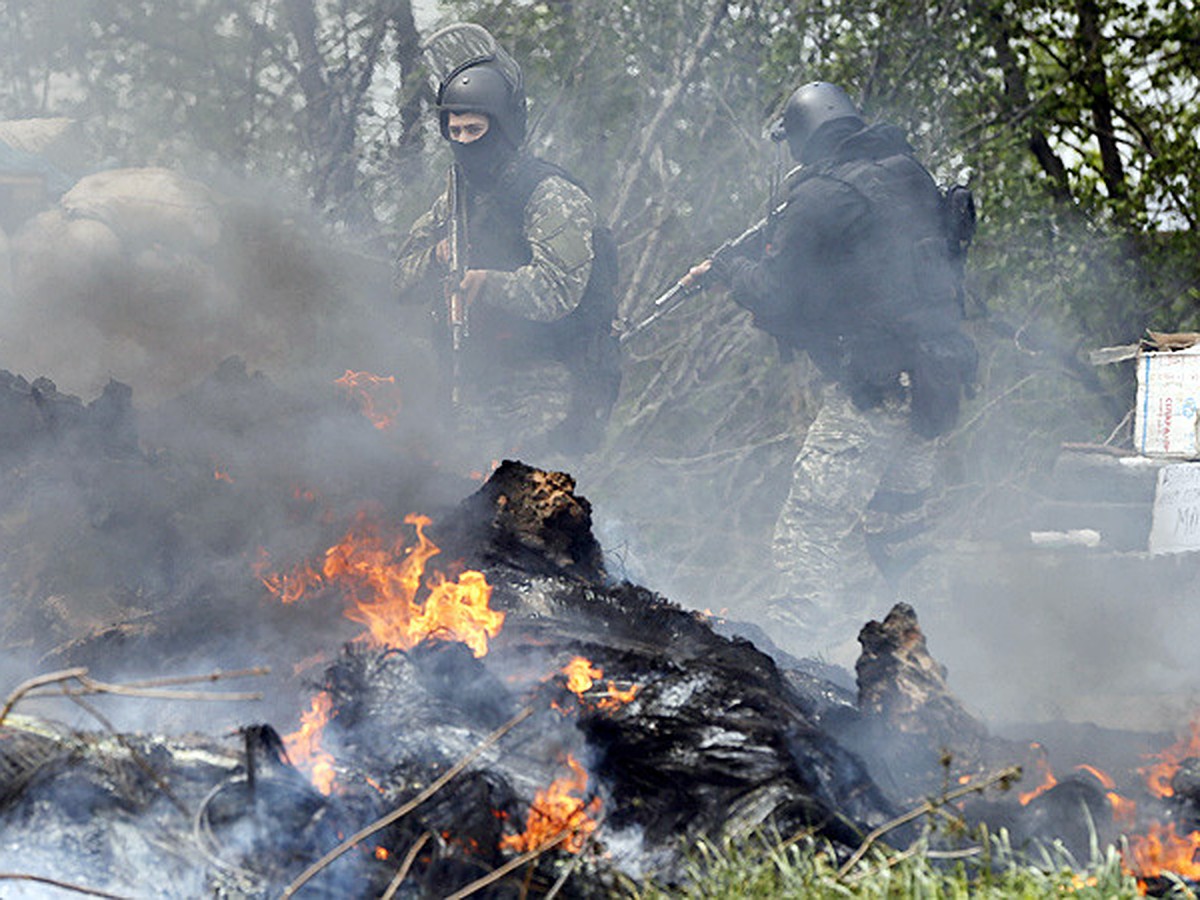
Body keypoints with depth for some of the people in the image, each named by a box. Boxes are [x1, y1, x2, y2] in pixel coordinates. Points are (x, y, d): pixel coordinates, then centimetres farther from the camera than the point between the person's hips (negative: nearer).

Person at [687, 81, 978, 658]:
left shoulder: (820, 197, -10)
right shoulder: (912, 178, 13)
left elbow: (774, 297, -8)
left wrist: (726, 269, 11)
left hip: (871, 389, -8)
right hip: (936, 384, 8)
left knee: (809, 535, -8)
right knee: (894, 538, 18)